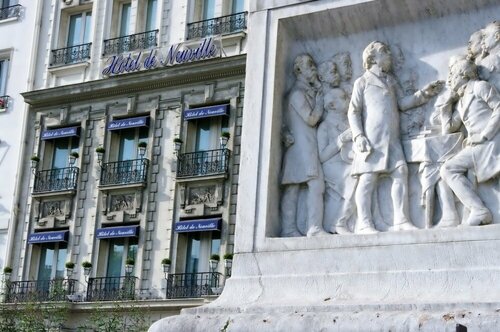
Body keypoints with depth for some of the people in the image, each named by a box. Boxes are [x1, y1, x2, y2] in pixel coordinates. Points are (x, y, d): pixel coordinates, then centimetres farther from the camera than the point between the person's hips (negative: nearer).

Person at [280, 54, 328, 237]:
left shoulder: (308, 92, 24)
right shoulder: (297, 93, -5)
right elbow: (311, 119, -10)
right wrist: (320, 102, 1)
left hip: (306, 145, 9)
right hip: (302, 144, -9)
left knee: (292, 186, 1)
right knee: (315, 183, -16)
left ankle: (289, 229, -4)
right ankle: (315, 228, -23)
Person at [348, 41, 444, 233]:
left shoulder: (391, 80, 26)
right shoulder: (363, 82, 11)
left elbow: (403, 103, 14)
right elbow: (353, 112, 3)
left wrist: (424, 93, 1)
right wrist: (359, 136, -11)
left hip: (392, 138, 5)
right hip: (371, 138, -5)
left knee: (400, 172, -9)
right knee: (368, 178, -9)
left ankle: (401, 221, -10)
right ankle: (364, 224, -13)